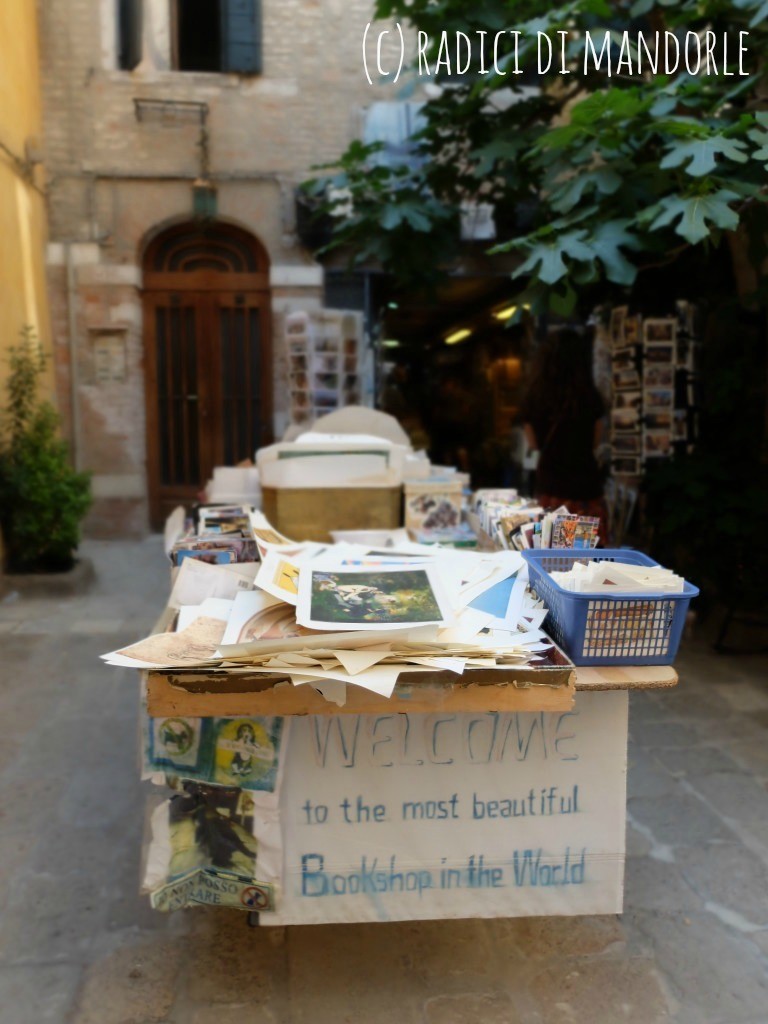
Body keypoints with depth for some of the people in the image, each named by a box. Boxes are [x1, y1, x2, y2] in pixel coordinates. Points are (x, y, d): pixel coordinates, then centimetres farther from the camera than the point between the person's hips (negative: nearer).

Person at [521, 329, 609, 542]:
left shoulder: (534, 398, -6)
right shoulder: (590, 396, -7)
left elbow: (533, 444, 6)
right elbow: (595, 442, 5)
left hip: (549, 485, 1)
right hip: (586, 482, -1)